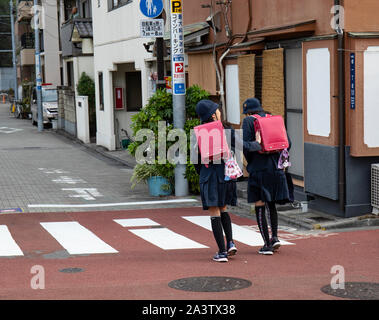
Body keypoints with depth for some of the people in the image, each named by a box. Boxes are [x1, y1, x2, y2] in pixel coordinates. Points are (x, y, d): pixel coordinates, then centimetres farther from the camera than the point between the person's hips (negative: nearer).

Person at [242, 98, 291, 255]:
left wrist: (250, 163, 4)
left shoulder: (248, 121, -3)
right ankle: (275, 237, 9)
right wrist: (276, 159, 16)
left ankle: (267, 244, 1)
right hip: (275, 168, 5)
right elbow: (287, 142, 7)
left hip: (258, 168, -5)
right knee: (272, 204, 20)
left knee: (260, 206, 1)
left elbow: (246, 146, -12)